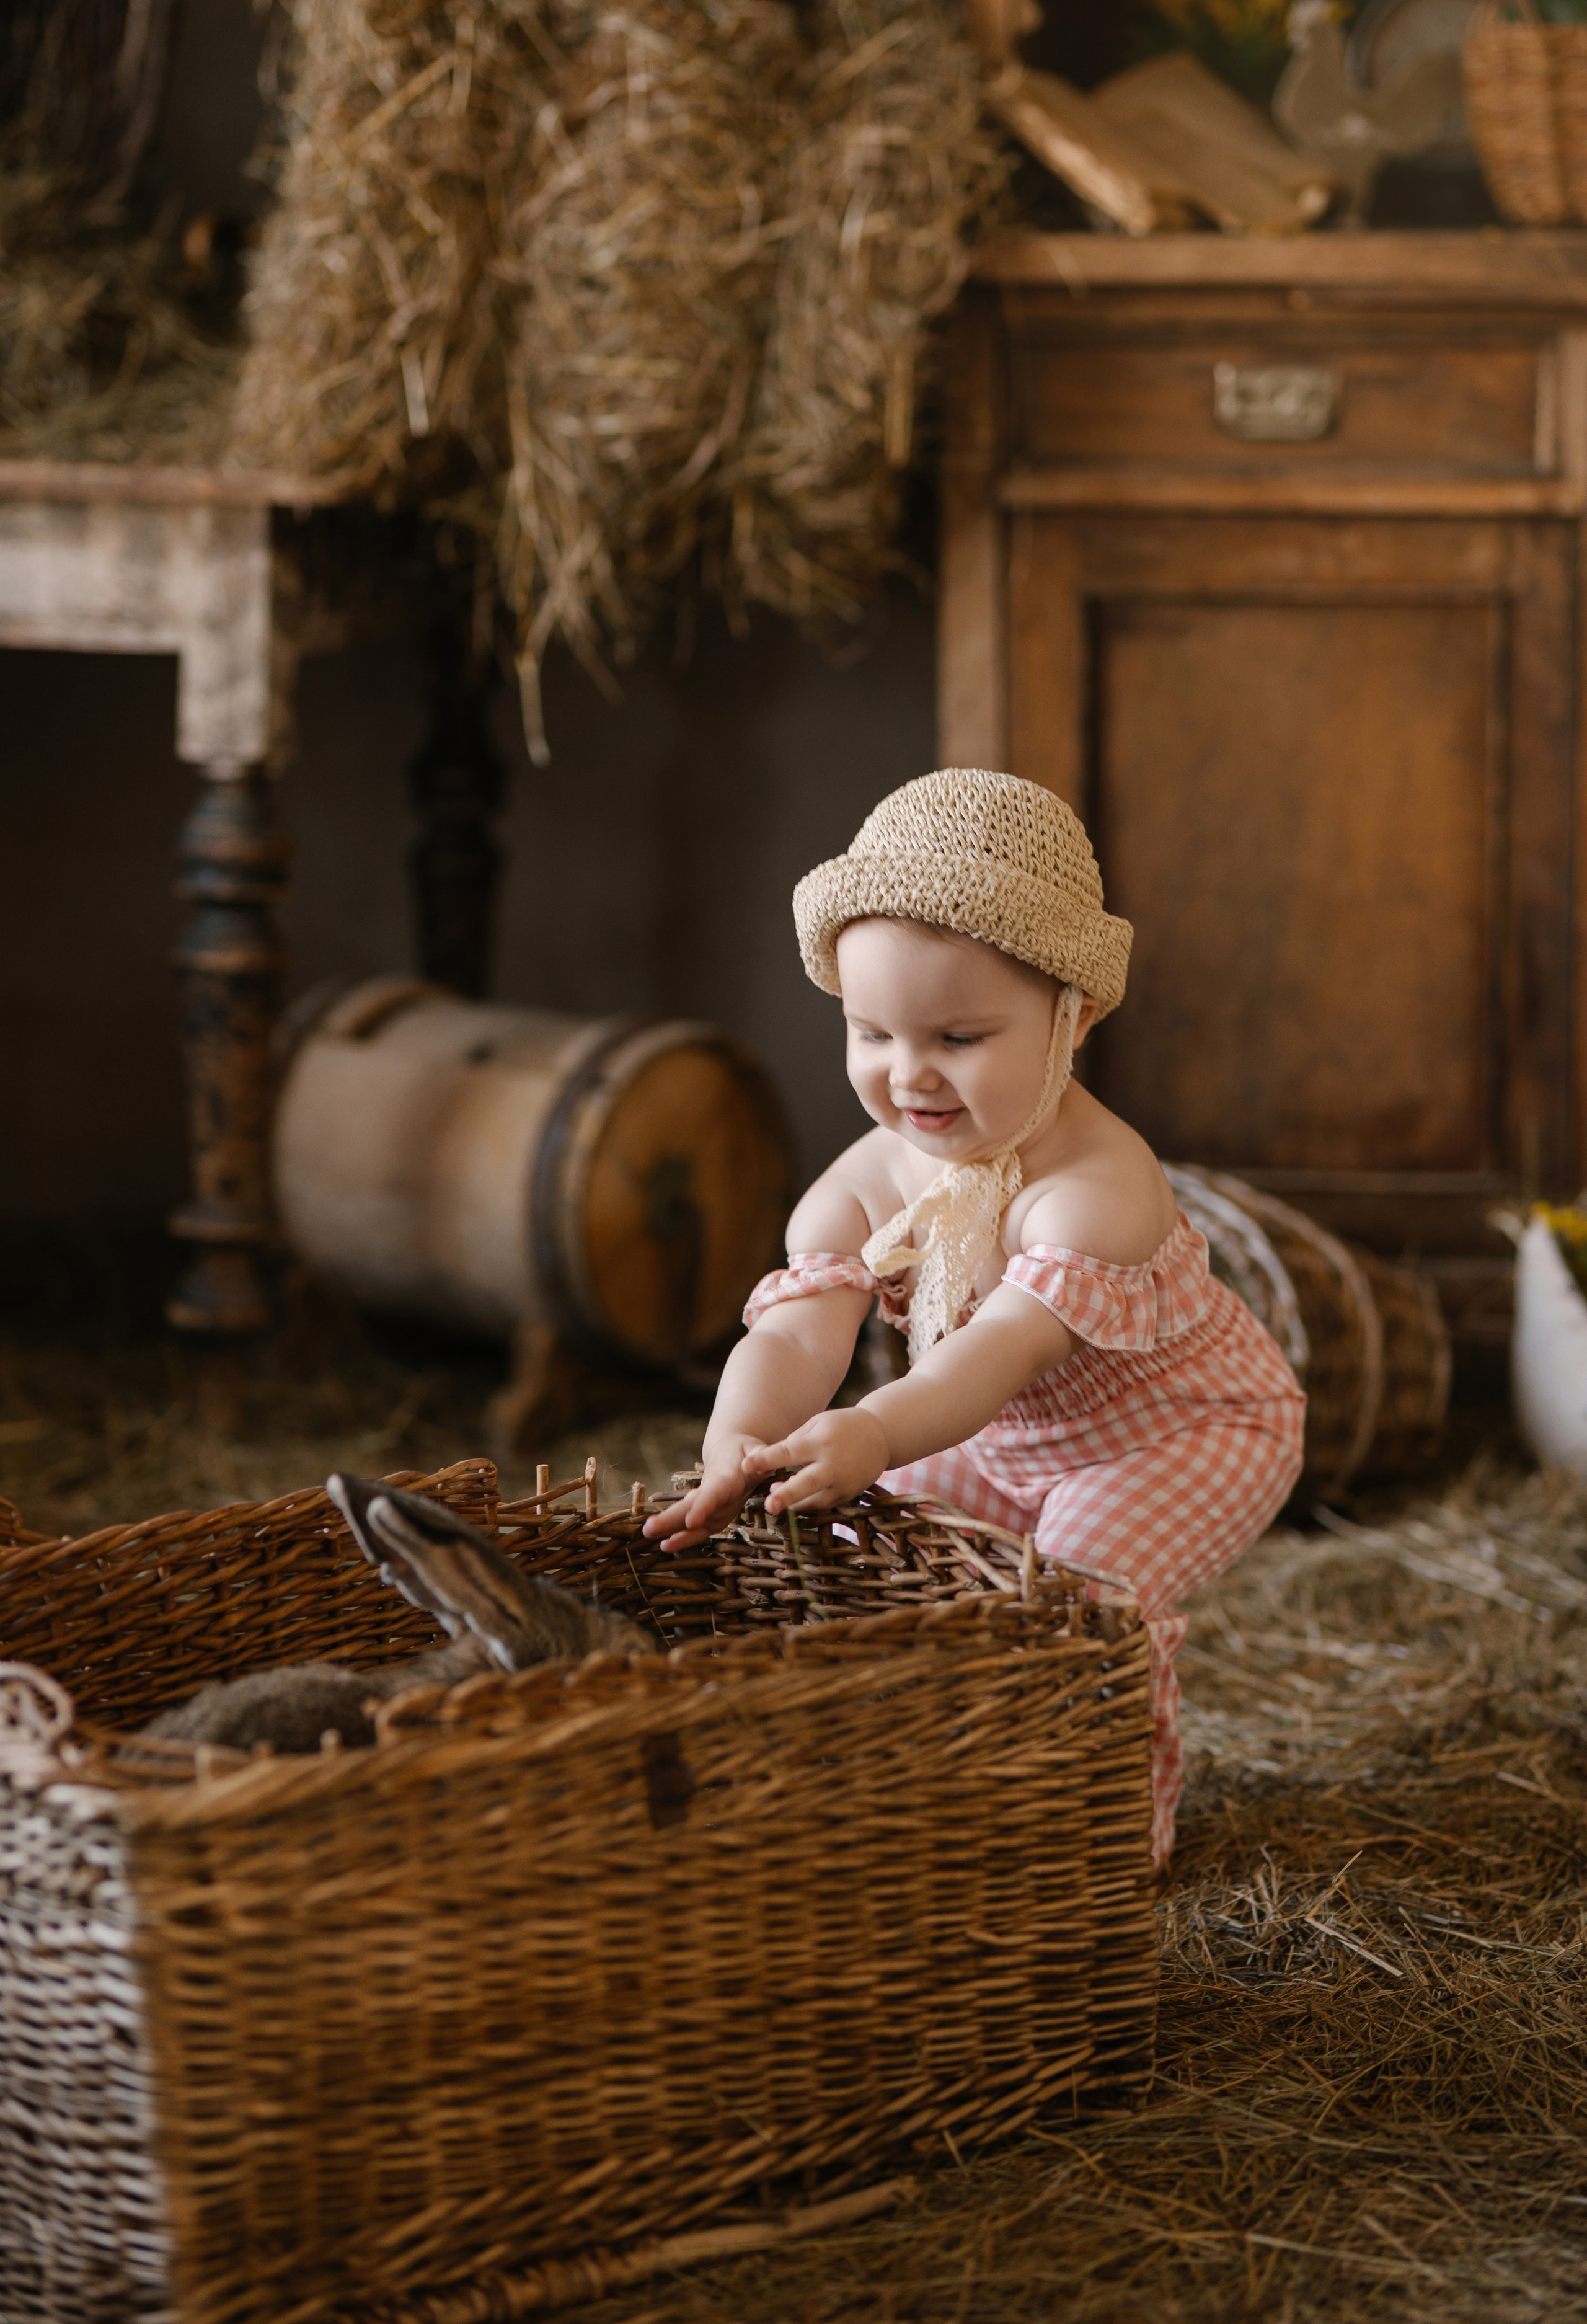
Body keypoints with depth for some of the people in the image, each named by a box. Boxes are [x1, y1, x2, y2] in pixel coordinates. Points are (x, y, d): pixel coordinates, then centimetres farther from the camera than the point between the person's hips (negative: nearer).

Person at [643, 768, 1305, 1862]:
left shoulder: (1098, 1186, -36)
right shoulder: (863, 1186, -17)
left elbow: (1007, 1343, -49)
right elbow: (796, 1329, -30)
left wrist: (877, 1434, -67)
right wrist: (738, 1450, -53)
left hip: (1186, 1431, -7)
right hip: (1000, 1446, 7)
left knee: (1087, 1570, -27)